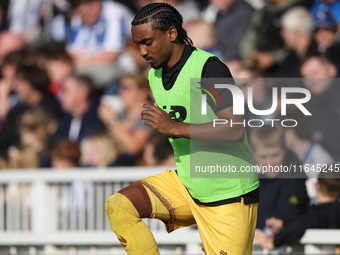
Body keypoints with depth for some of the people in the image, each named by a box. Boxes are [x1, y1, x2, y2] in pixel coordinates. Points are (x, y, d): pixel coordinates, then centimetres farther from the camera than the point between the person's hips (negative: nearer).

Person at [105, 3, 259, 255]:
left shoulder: (209, 68, -19)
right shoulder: (155, 74, 7)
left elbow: (235, 129, -29)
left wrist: (175, 128, -31)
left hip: (229, 195, -7)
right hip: (186, 185, 7)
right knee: (119, 207, -11)